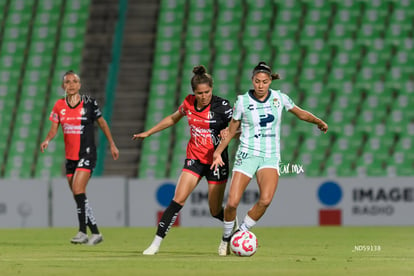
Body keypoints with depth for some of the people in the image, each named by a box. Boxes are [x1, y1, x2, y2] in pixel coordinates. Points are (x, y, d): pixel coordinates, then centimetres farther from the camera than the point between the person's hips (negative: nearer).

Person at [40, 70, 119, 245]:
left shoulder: (89, 103, -5)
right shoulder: (59, 105, 4)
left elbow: (102, 123, 7)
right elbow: (54, 128, 6)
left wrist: (112, 145, 11)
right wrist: (47, 140, -15)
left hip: (87, 154, -5)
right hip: (70, 156, 5)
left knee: (78, 190, -20)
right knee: (78, 197, 5)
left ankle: (82, 231, -18)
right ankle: (95, 233, 14)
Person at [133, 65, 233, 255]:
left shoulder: (221, 106, -13)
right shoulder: (189, 103, 0)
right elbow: (173, 119, 20)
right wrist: (148, 133, 24)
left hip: (216, 161, -3)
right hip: (194, 158, 3)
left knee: (216, 211, 3)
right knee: (178, 199, -14)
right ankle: (156, 243, -12)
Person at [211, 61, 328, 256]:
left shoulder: (279, 98, 2)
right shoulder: (242, 102, -2)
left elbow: (300, 113, 16)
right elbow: (231, 131, 7)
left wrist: (318, 121, 0)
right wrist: (218, 152, -2)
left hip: (270, 157, 1)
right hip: (247, 154, -1)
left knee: (265, 200, -23)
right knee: (232, 203, -13)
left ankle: (241, 233, -3)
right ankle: (226, 238, 15)